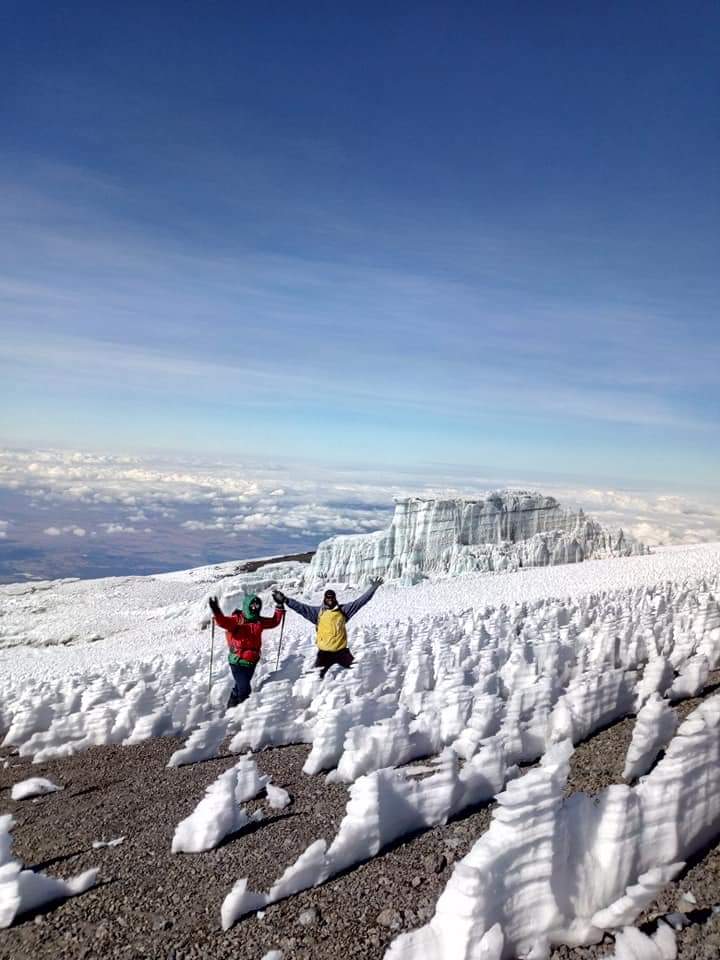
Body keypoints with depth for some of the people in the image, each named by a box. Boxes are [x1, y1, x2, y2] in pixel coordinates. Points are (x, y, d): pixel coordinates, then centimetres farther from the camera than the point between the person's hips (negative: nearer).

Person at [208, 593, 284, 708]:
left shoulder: (259, 621, 7)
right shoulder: (237, 620, -11)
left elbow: (274, 621, 16)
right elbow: (223, 622, -27)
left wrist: (279, 607, 10)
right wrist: (216, 612, -45)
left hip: (252, 661, 6)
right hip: (238, 661, -6)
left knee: (239, 687, 19)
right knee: (244, 690, -8)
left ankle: (232, 707, 37)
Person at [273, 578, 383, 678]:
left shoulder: (343, 610, 1)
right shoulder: (318, 612, -1)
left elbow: (360, 601, 0)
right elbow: (301, 607, -7)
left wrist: (373, 588, -4)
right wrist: (284, 600, -17)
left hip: (341, 650, 1)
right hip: (324, 651, -1)